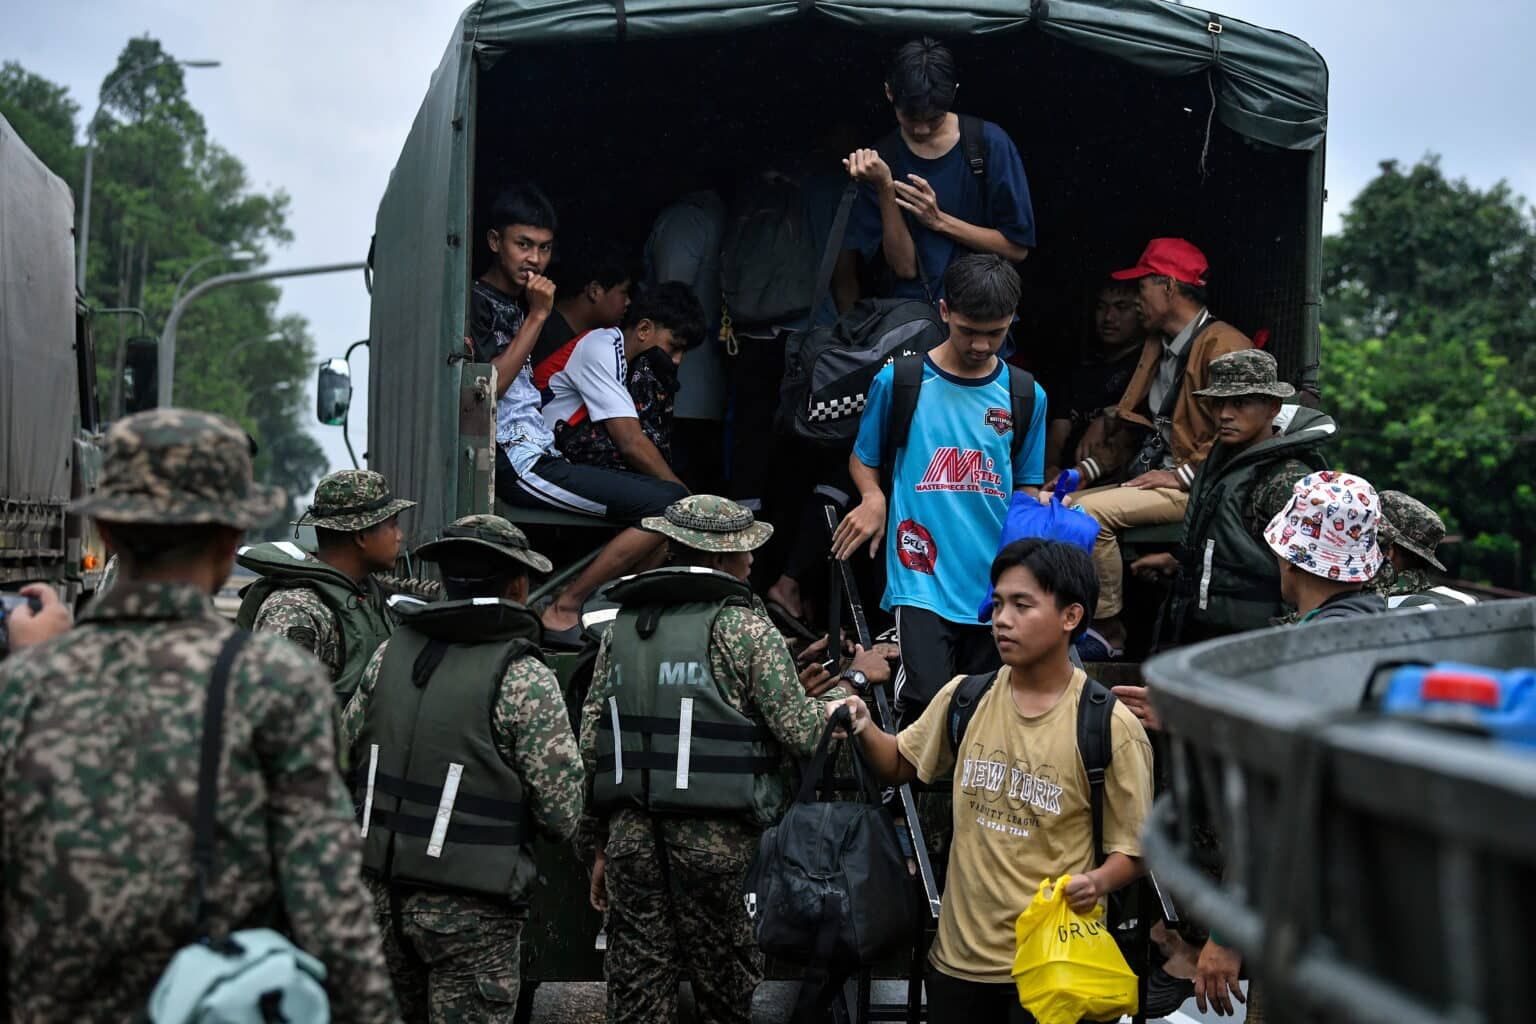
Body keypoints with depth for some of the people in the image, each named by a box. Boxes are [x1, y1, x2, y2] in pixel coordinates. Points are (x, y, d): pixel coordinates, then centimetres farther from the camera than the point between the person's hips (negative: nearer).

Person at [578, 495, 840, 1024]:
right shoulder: (743, 628, -4)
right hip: (716, 838, -4)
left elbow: (591, 743, 12)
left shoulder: (622, 627, 12)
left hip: (630, 835, 5)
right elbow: (800, 733, -4)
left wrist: (598, 844, 18)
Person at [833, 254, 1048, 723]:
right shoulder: (898, 381, 1)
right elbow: (862, 459, 13)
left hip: (995, 585, 3)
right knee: (928, 702, -22)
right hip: (923, 578, -3)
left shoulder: (1025, 397, 9)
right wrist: (873, 498, -7)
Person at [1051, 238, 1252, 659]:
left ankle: (1106, 631, -17)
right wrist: (1087, 469, 13)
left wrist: (1183, 475, -20)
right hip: (1149, 478, 10)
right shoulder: (1157, 346, 22)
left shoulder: (1223, 344, -9)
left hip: (1194, 487, -10)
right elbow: (1130, 427, 27)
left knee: (1091, 510, -26)